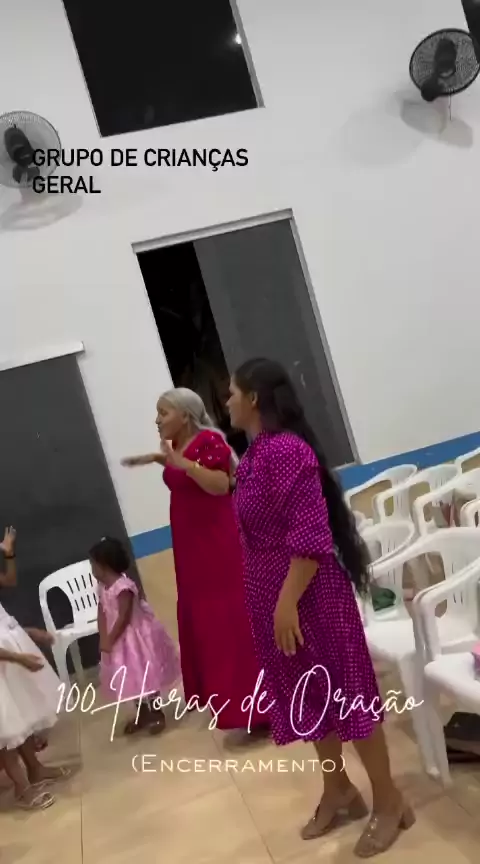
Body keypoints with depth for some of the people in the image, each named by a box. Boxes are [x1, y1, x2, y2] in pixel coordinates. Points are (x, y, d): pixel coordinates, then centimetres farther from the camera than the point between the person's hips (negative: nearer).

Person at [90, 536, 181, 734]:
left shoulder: (123, 586, -26)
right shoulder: (103, 588, 2)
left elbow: (124, 617, -25)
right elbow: (102, 614, 2)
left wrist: (109, 640, -19)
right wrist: (103, 638, -10)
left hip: (134, 637, -9)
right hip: (118, 639, 9)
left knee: (144, 677, 3)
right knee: (131, 679, 18)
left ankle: (157, 714, 18)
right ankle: (143, 714, 33)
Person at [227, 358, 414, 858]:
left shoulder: (286, 449, -21)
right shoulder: (257, 452, 8)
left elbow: (311, 534, -24)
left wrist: (288, 601, -24)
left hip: (307, 594, -9)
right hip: (275, 595, 9)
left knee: (346, 694, 5)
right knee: (309, 696, 19)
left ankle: (389, 802, 22)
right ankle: (338, 792, 36)